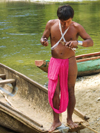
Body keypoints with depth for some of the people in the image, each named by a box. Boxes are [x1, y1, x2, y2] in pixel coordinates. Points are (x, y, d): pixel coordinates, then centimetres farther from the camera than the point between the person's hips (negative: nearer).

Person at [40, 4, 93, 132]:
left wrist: (78, 42, -32)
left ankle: (69, 119, 25)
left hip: (70, 62, -1)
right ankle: (56, 121, 16)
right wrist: (43, 41, -22)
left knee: (70, 91, 8)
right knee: (54, 93, 1)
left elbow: (90, 42, -12)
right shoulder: (51, 24, -6)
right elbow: (43, 38, 4)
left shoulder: (76, 27, -9)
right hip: (55, 62, 1)